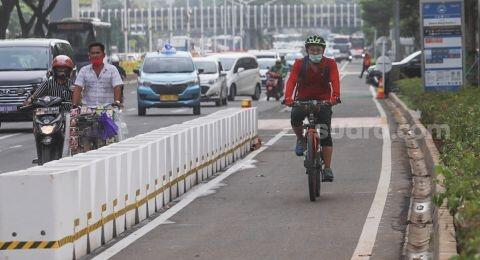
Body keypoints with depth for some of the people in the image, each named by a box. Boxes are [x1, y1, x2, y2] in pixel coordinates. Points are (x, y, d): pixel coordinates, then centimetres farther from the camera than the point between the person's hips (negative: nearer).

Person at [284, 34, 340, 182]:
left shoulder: (330, 64, -7)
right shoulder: (299, 64, -7)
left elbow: (335, 81, -22)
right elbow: (292, 81, -20)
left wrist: (335, 97, -42)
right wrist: (288, 98, -39)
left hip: (323, 101, 0)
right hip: (303, 100, 0)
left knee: (325, 134, -11)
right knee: (295, 117, -32)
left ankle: (327, 169, -4)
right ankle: (300, 139, 0)